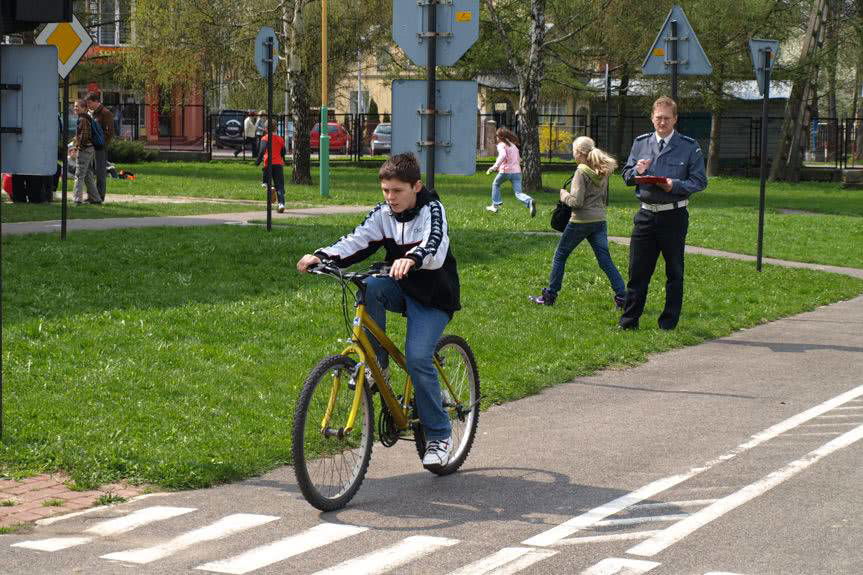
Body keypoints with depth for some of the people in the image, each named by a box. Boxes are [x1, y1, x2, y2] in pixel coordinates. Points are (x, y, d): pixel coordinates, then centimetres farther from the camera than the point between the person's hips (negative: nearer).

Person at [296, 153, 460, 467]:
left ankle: (439, 435, -5)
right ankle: (376, 365, -15)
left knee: (417, 358, -22)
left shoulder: (432, 210, -16)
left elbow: (436, 248, -36)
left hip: (433, 295, -5)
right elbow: (356, 241, -10)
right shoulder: (383, 213, 0)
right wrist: (321, 256, -30)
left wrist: (412, 259, -58)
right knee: (369, 287, -29)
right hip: (400, 289, 5)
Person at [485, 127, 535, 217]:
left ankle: (495, 205, 28)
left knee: (495, 185, 25)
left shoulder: (501, 145, -1)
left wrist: (495, 167, -26)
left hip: (505, 171, -5)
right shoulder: (513, 145, 21)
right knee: (518, 193, -3)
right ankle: (530, 202, -32)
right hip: (517, 171, 5)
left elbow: (503, 155, -21)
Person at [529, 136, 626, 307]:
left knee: (560, 255, 9)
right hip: (600, 221, 6)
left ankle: (549, 295, 14)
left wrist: (564, 195, -1)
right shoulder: (603, 172, 9)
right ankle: (622, 297, -5)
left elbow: (577, 201, -18)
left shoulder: (581, 172, -13)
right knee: (605, 261, 5)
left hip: (581, 221, -6)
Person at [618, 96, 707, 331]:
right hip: (646, 214, 3)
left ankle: (669, 323, 15)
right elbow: (626, 175, 14)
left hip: (674, 216, -3)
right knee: (637, 269, 3)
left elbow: (699, 181, -3)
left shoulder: (689, 147, -2)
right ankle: (628, 321, 10)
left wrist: (675, 186, -19)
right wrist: (637, 171, -8)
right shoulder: (640, 143, 9)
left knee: (674, 272, 6)